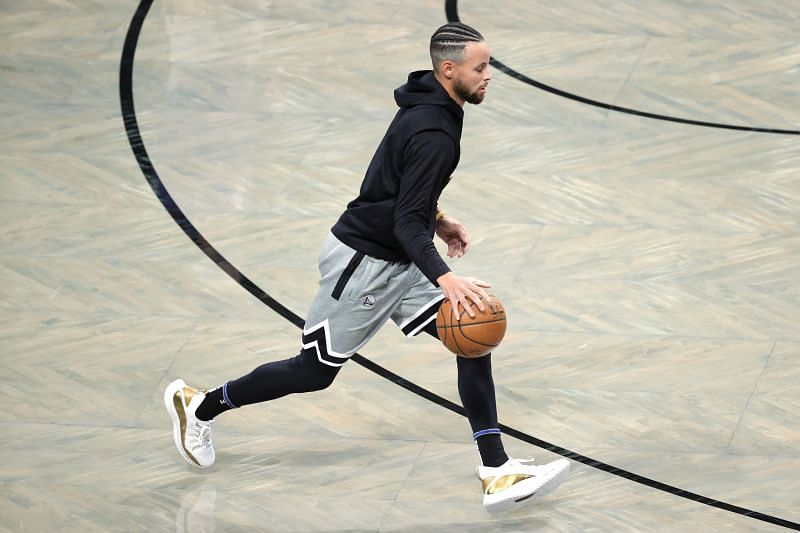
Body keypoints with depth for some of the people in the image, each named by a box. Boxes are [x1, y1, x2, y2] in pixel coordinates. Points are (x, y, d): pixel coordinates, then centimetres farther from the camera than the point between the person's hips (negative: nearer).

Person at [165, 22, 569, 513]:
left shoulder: (431, 106, 4)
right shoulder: (433, 134, -27)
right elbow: (407, 223, -31)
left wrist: (438, 219, 24)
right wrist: (446, 280, -41)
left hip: (398, 261, 9)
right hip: (363, 261, -9)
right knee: (315, 371, 5)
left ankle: (498, 473, -7)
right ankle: (199, 405, 26)